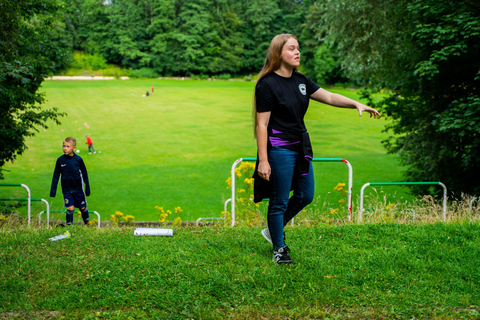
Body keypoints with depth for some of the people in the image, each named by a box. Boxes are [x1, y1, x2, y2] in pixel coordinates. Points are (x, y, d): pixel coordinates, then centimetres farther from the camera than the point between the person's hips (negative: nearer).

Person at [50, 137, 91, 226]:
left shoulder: (78, 159, -7)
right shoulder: (60, 160, -5)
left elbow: (84, 174, 3)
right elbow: (56, 175, 4)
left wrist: (87, 188, 7)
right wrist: (53, 190, 3)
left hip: (78, 189, 0)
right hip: (67, 189, 0)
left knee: (83, 208, 9)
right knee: (70, 208, -8)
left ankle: (87, 224, 29)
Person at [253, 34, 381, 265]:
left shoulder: (300, 80, 8)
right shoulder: (267, 85, -14)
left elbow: (328, 97, 13)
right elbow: (262, 125, -16)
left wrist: (356, 104, -1)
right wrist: (263, 160, -19)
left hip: (301, 147, 8)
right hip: (279, 149, -8)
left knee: (305, 195, 15)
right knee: (279, 201, 2)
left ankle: (273, 230, 34)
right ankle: (279, 250, 18)